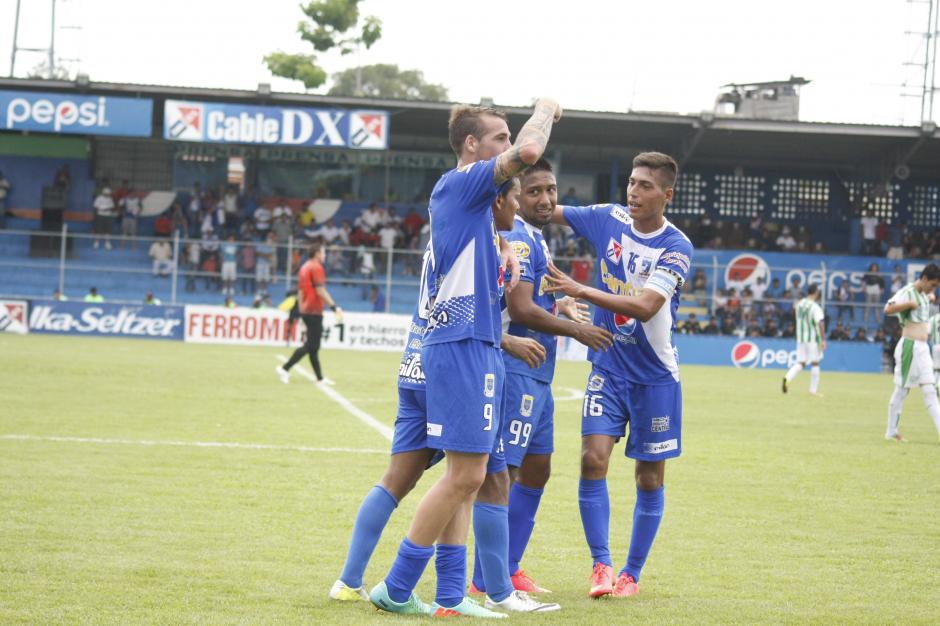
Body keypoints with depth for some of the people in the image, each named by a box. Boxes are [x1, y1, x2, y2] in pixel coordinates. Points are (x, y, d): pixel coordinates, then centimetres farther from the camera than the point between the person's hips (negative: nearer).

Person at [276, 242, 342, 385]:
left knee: (313, 346, 9)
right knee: (311, 346, -8)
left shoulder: (304, 268, 15)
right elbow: (320, 291, -19)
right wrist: (334, 307, -20)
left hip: (306, 311, 10)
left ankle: (320, 378, 11)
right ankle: (285, 368, -12)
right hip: (314, 312, -10)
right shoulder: (316, 268, -12)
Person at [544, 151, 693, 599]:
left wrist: (579, 290, -34)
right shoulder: (608, 219, -3)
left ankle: (632, 573, 16)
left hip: (655, 375, -2)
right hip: (608, 367, 2)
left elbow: (646, 307, -27)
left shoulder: (676, 248, -16)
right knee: (593, 459, -14)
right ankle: (601, 565, -7)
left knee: (650, 476, 4)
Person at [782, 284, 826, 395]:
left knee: (800, 362, 8)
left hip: (800, 338, 6)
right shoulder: (815, 307, -14)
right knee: (815, 363, 6)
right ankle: (813, 390, 10)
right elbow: (820, 324, -21)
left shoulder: (799, 304, 6)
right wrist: (823, 340, -20)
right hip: (813, 338, -6)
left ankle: (788, 377, -19)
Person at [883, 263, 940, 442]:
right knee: (902, 390, -2)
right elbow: (888, 309, -28)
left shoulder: (923, 294, 15)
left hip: (923, 348, 8)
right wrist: (910, 304, -35)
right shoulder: (907, 292, -11)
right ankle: (891, 431, 5)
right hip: (909, 346, -8)